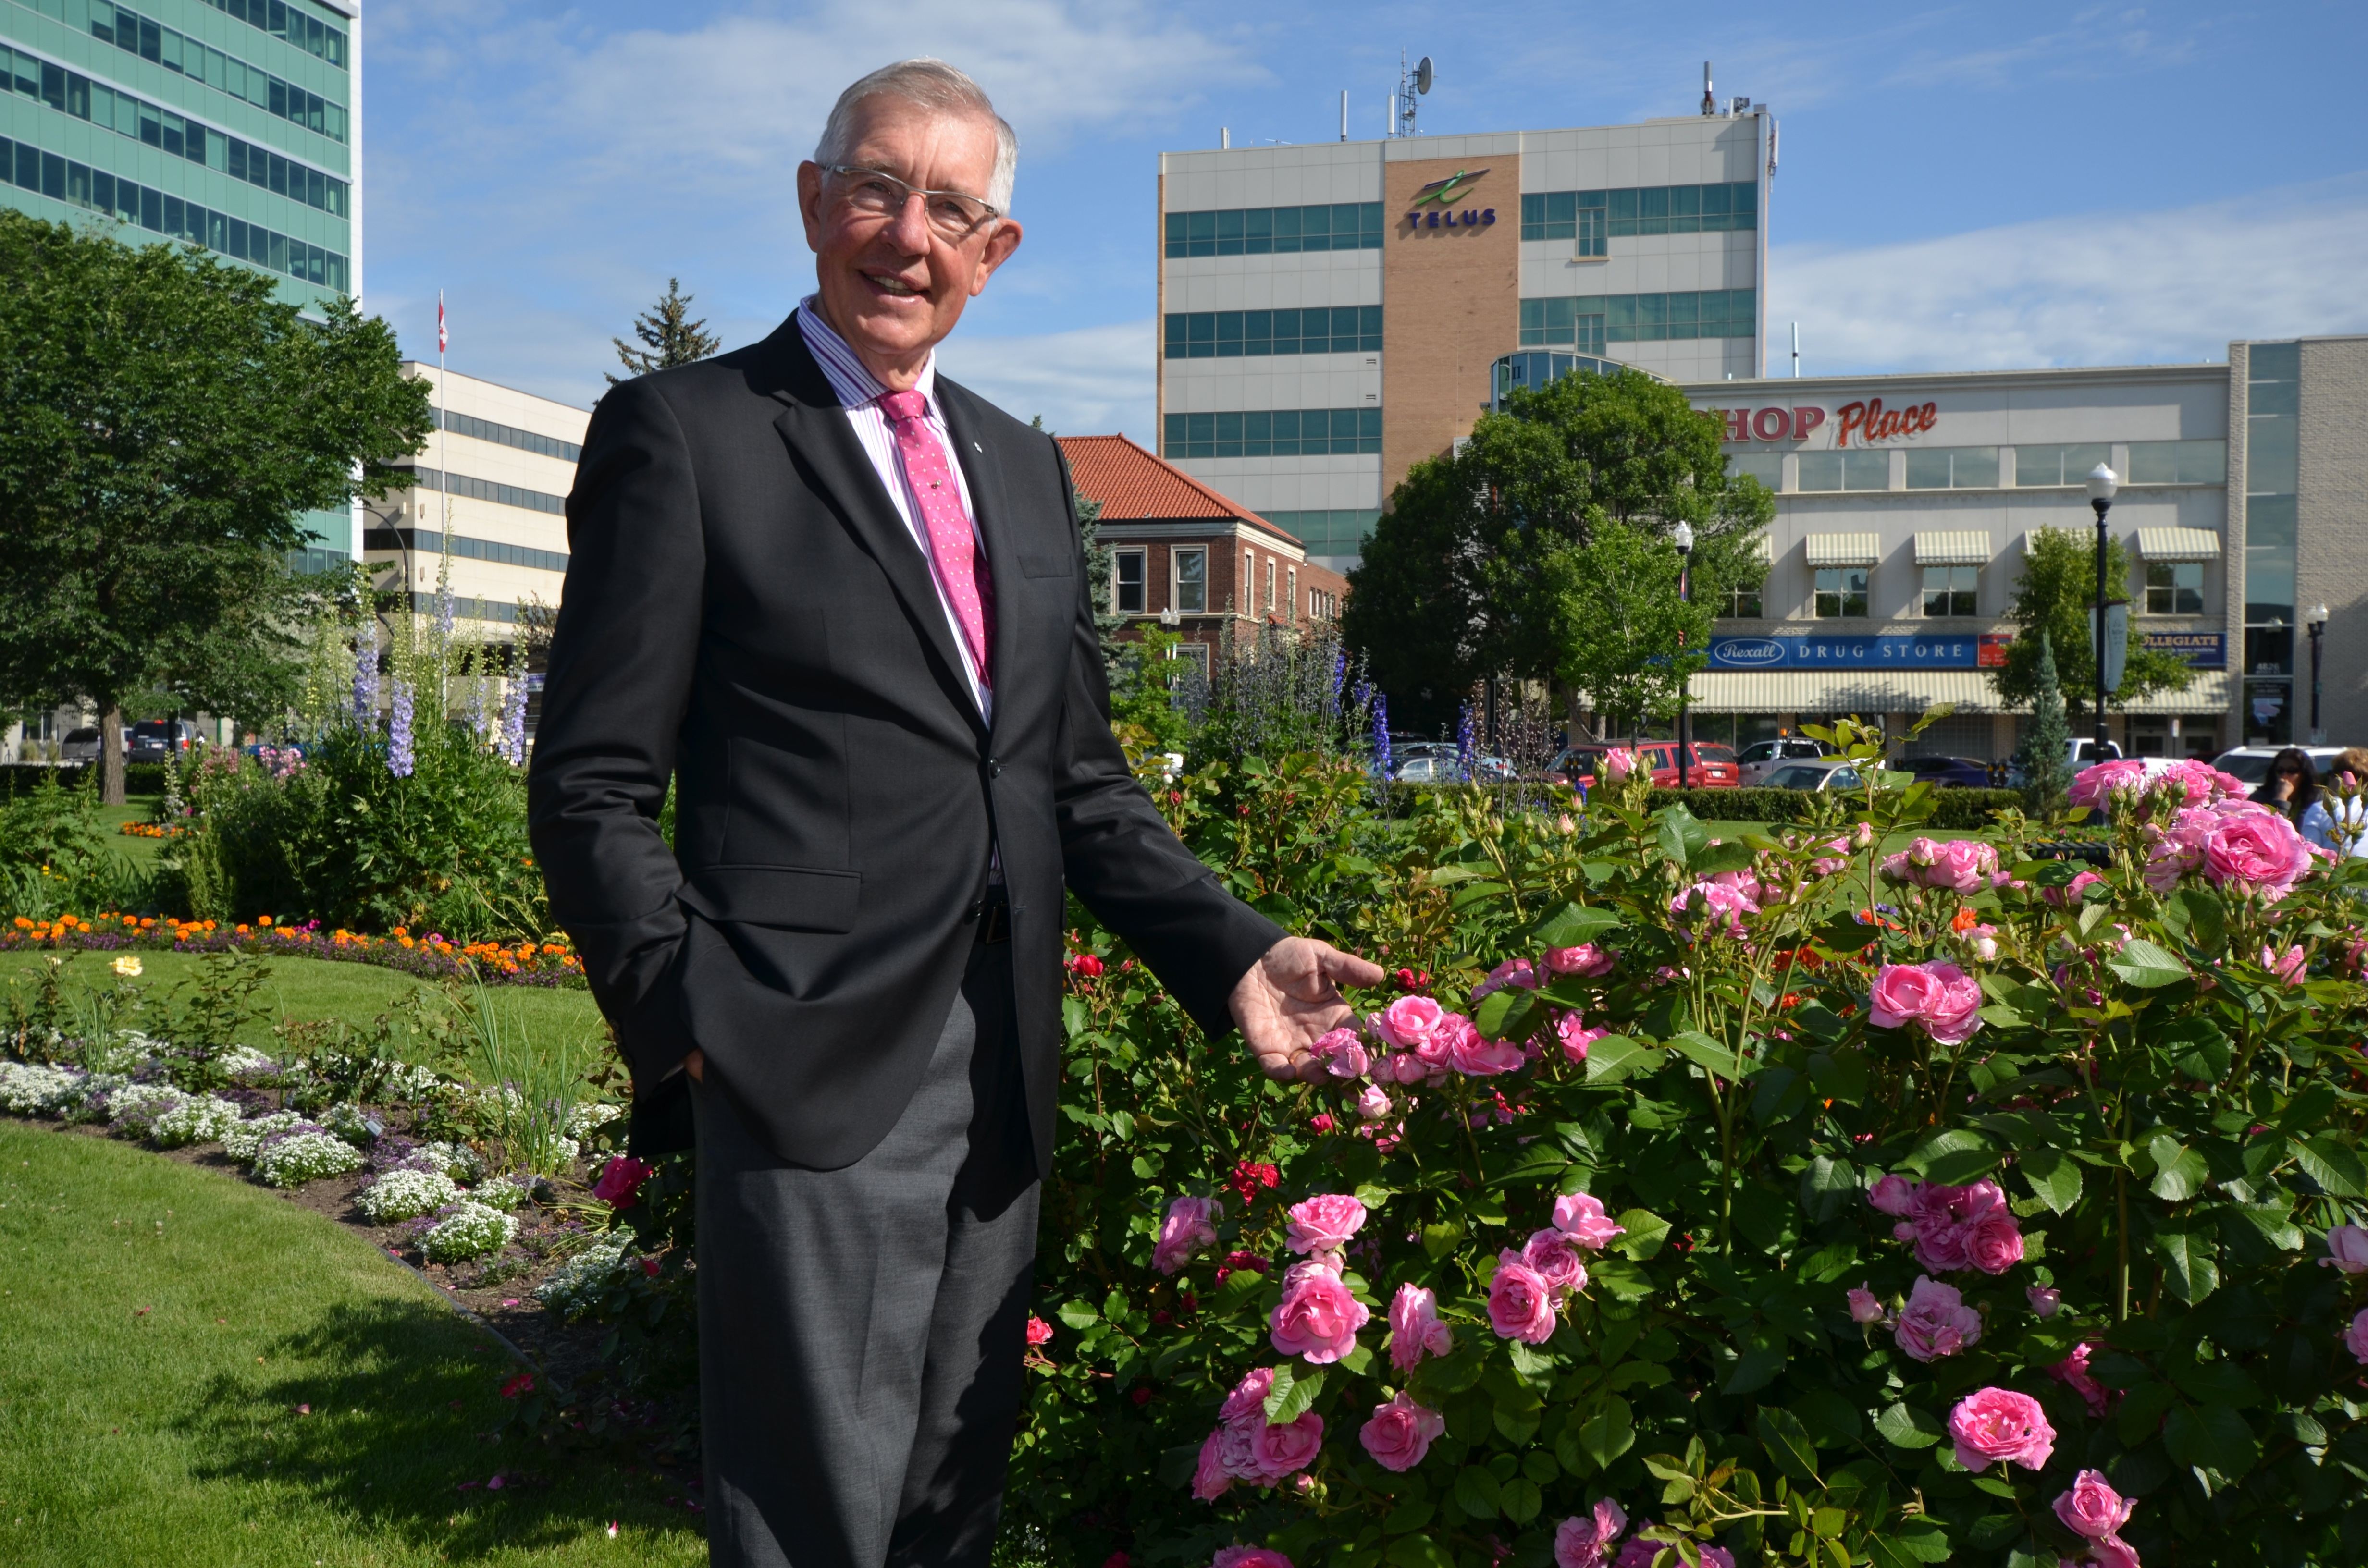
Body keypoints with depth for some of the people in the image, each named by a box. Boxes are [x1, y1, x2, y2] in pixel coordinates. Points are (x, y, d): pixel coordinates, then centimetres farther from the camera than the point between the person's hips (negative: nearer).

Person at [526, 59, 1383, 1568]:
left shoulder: (1026, 466, 16)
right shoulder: (681, 433, -2)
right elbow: (594, 788, -5)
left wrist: (1236, 953, 6)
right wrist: (690, 1025, -14)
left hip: (1006, 1076, 6)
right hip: (815, 1076, -6)